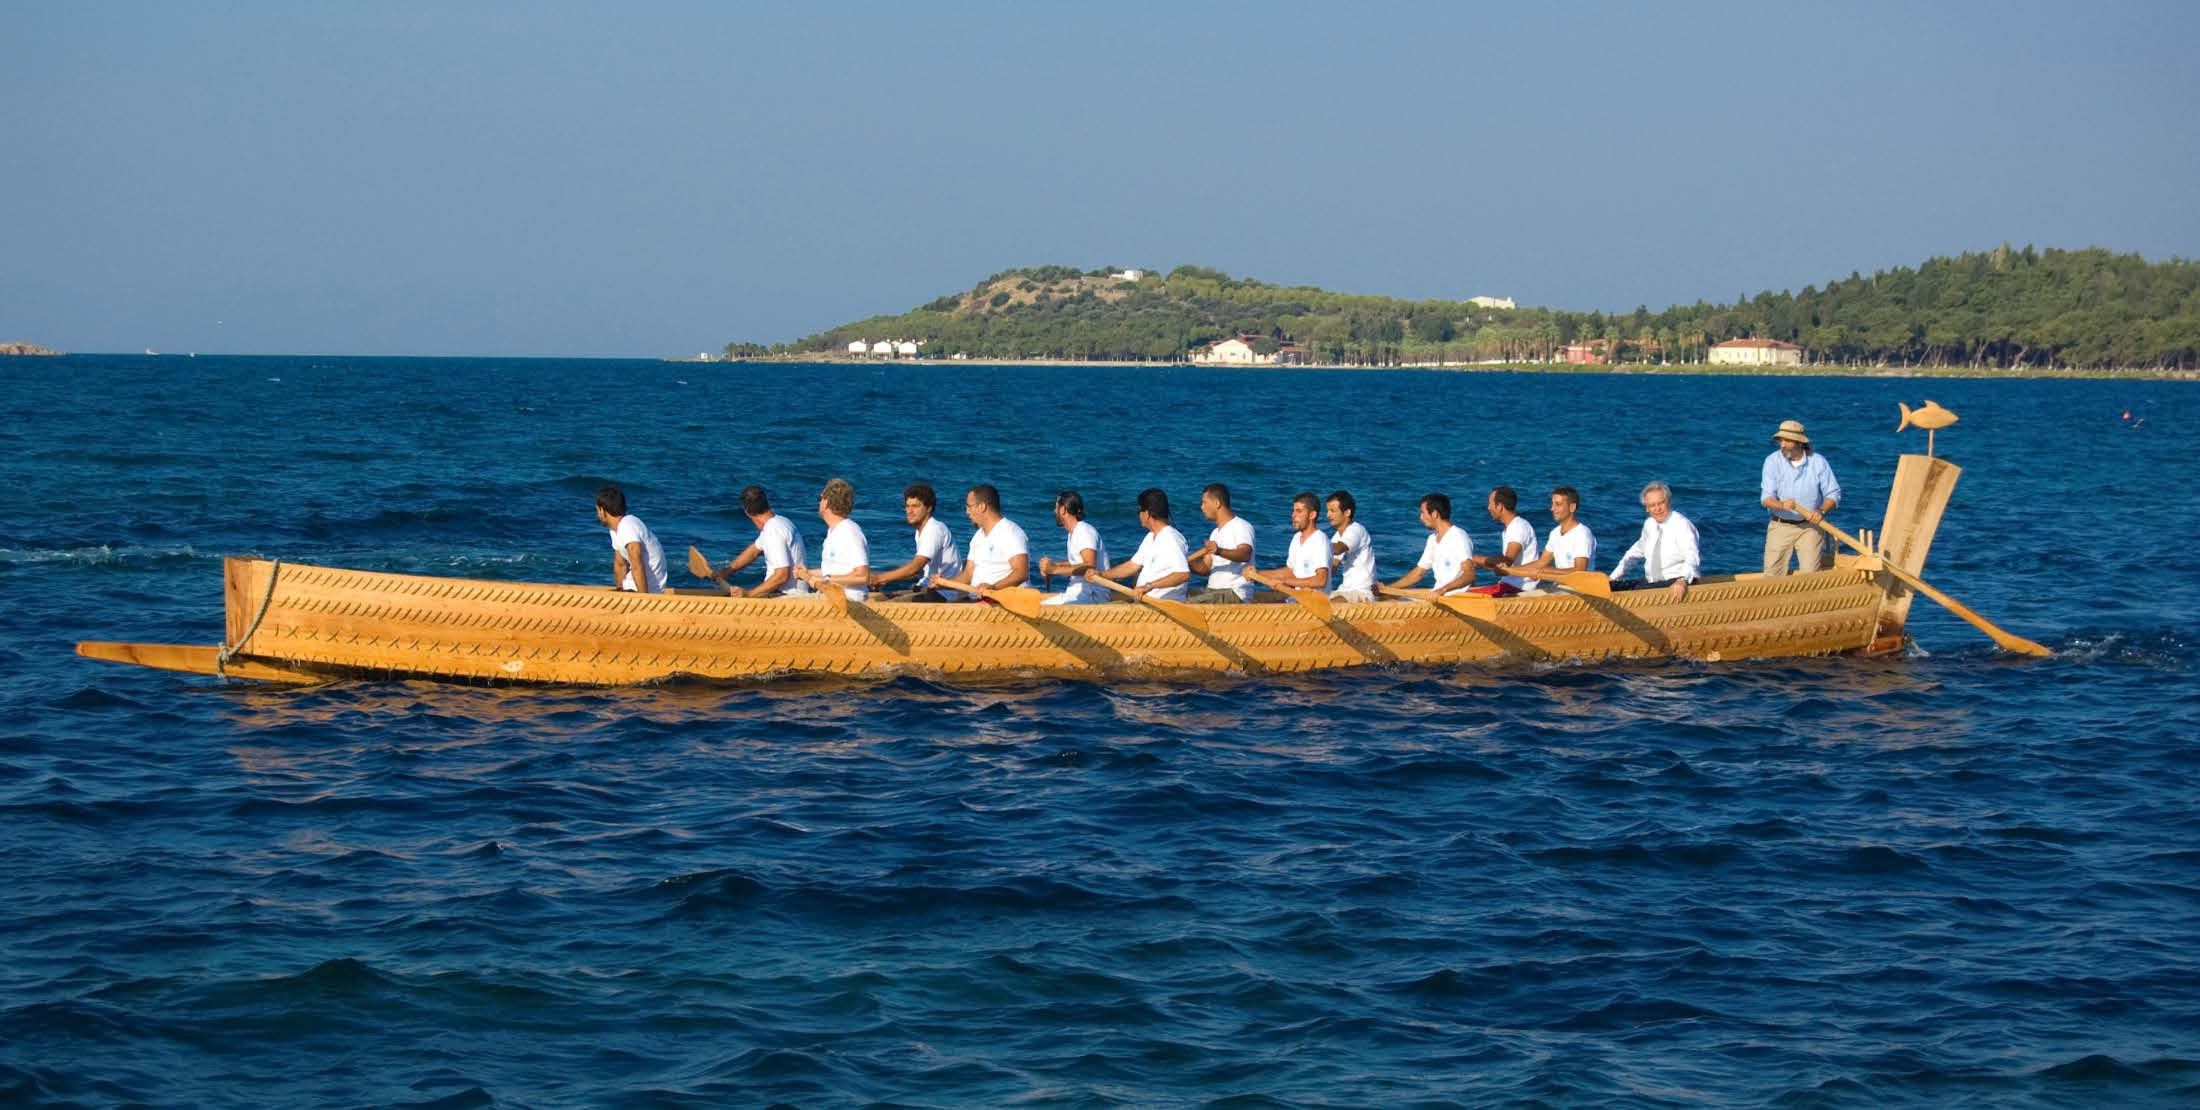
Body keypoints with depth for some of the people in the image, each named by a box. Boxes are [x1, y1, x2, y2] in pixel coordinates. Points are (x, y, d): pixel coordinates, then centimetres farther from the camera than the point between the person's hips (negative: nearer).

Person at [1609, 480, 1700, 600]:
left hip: (1673, 585, -7)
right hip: (1650, 582, 7)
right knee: (1614, 587, -16)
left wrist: (1682, 581, -46)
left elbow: (1692, 558, -26)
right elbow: (1636, 552, 28)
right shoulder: (1649, 525, 11)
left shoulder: (1682, 525, -12)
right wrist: (1613, 578, 19)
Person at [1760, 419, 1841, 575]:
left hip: (1810, 526, 0)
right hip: (1780, 527, 0)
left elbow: (1833, 494, 1)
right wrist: (1781, 505, -32)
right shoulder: (1772, 461, -3)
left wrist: (1821, 511, -18)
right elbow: (1766, 498, -10)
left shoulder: (1818, 461, -1)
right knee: (1772, 576, -6)